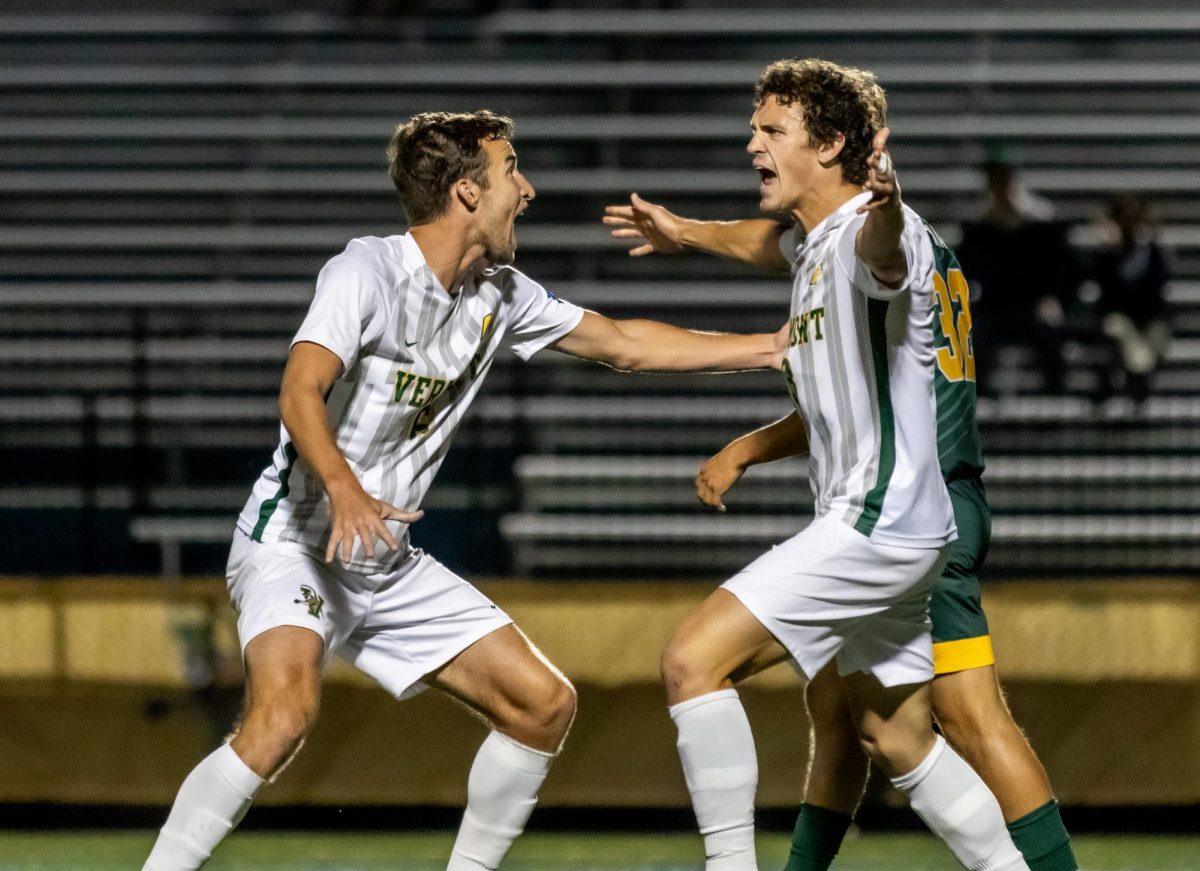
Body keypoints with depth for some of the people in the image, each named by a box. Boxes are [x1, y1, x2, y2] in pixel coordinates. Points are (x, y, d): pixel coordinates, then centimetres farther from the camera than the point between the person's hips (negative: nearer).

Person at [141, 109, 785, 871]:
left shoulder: (497, 295, 7)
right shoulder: (368, 273, -17)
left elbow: (623, 344, 20)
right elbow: (300, 394, -30)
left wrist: (770, 349, 19)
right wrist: (342, 488, -48)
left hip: (389, 565, 8)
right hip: (294, 544, -8)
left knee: (544, 704, 2)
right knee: (284, 713, -32)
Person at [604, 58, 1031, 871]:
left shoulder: (880, 232, -17)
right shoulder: (813, 241, 14)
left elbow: (881, 251, -43)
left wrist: (884, 207, -66)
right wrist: (685, 232, 53)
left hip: (878, 520, -11)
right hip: (873, 526, 11)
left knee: (695, 659, -17)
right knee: (897, 739, 17)